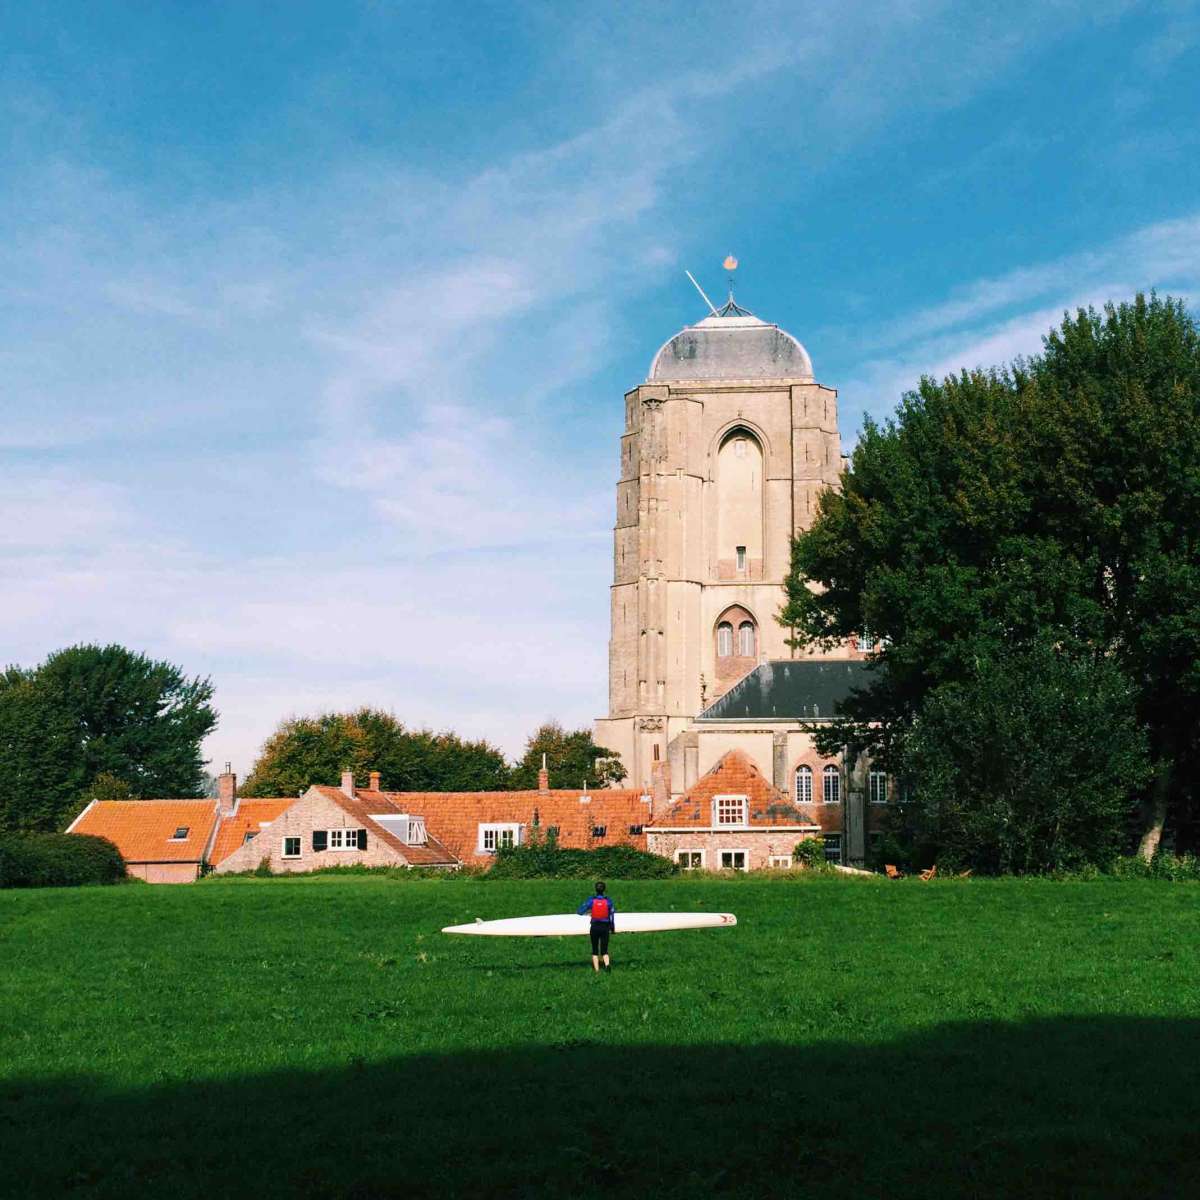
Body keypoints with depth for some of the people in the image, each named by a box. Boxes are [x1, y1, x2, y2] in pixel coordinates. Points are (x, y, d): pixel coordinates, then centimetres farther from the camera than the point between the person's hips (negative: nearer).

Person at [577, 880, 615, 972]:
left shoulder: (591, 900, -6)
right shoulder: (608, 901, -4)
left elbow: (580, 912, -4)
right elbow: (612, 916, 1)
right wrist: (613, 928, 13)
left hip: (594, 927, -1)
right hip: (605, 927, 1)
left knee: (595, 950, 13)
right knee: (604, 950, 6)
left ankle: (596, 970, 7)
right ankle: (607, 964, -23)